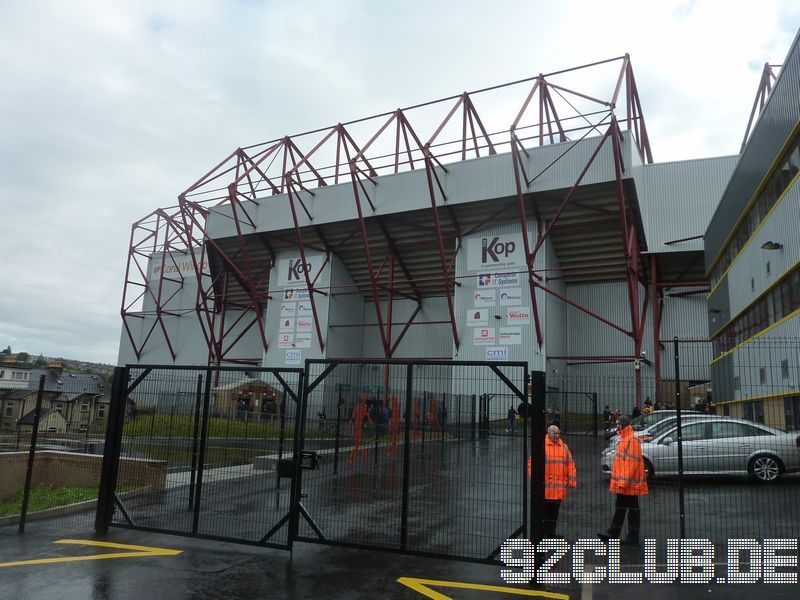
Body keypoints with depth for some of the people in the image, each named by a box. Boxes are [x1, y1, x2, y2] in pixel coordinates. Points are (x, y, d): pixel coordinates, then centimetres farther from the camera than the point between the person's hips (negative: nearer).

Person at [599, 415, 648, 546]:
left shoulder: (632, 440, -17)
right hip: (621, 483, 10)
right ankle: (613, 534, 20)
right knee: (620, 508, 14)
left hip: (629, 483, -10)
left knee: (633, 509, 1)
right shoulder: (624, 439, 15)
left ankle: (633, 537, 9)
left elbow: (632, 462, -23)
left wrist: (624, 481, -24)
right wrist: (617, 479, 21)